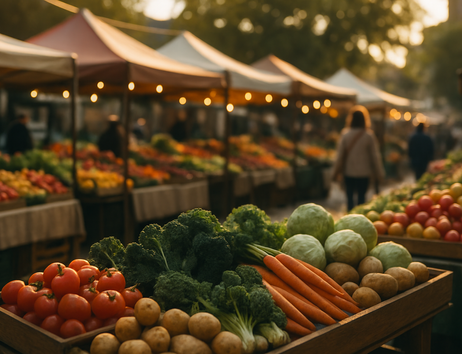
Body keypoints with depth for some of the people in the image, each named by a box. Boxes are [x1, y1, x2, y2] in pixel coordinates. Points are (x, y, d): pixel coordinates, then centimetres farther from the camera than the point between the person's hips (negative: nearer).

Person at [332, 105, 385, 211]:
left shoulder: (345, 134, -6)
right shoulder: (369, 136, -7)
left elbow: (340, 155, -3)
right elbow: (375, 156, -2)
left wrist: (336, 172, 8)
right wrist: (378, 174, 8)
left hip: (349, 172, 0)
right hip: (364, 172, 0)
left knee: (350, 196, 10)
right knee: (361, 196, 10)